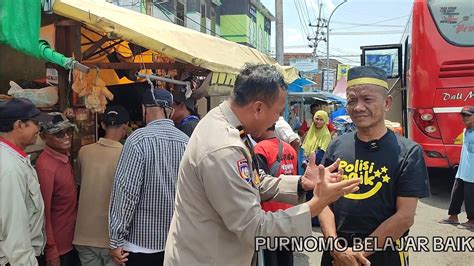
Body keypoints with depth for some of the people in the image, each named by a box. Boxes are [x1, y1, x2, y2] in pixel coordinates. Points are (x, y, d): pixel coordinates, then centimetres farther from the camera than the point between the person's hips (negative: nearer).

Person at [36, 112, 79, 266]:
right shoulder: (46, 166, -25)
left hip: (72, 236, 8)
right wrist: (51, 251, -19)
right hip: (58, 243, -8)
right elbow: (44, 212, -23)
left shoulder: (63, 156, 1)